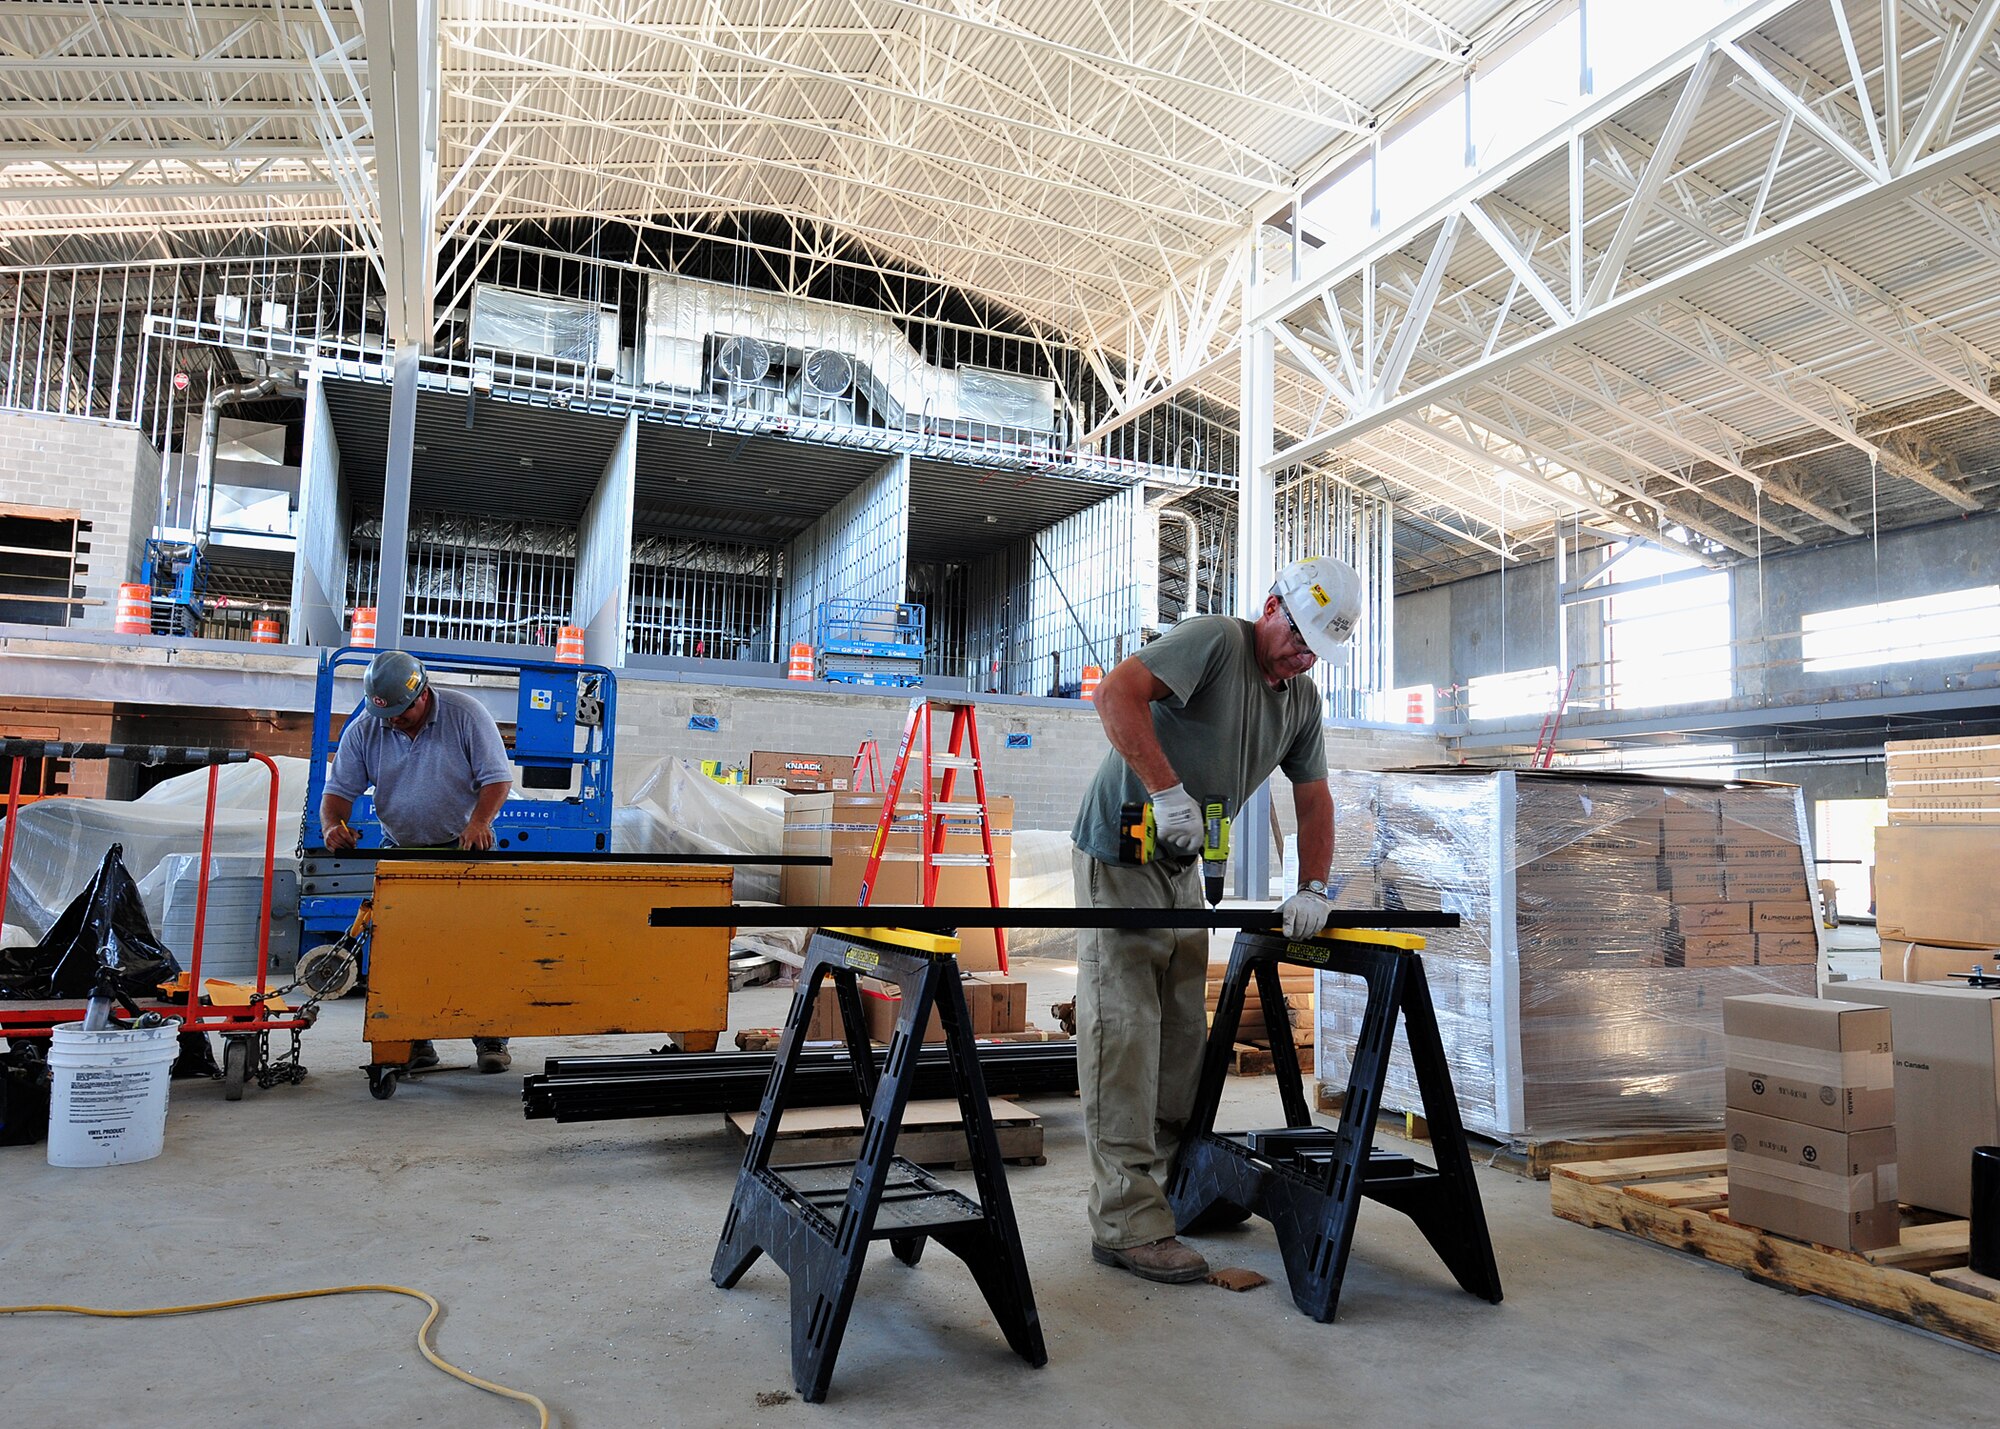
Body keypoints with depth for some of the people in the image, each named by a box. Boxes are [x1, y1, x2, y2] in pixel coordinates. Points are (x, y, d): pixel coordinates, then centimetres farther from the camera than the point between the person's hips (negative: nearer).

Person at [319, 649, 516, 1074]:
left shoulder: (465, 714, -10)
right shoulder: (363, 732, -3)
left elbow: (497, 777, -11)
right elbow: (339, 790, 0)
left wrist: (479, 821, -28)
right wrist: (333, 825, -23)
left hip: (464, 848, -3)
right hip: (403, 851, 3)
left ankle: (491, 1040, 4)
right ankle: (415, 1042, 9)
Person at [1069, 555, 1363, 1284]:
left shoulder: (1302, 699, 9)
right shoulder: (1215, 640, -17)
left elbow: (1313, 798, 13)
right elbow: (1116, 692, -30)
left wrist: (1312, 889, -1)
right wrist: (1169, 793, -33)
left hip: (1181, 866, 9)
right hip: (1117, 855, -8)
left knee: (1183, 1031, 13)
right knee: (1123, 1033, -9)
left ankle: (1179, 1183, 26)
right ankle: (1129, 1223, -6)